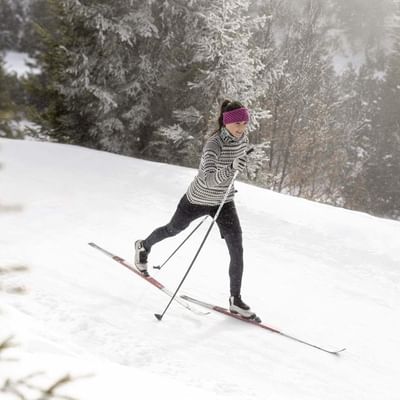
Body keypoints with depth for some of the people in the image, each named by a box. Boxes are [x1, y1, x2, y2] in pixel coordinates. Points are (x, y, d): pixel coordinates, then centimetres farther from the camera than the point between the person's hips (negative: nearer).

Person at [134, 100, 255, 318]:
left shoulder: (242, 137, -11)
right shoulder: (213, 145, -32)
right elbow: (209, 180, -44)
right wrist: (231, 168, -61)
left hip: (224, 202, 5)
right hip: (197, 200, -5)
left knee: (237, 251, -6)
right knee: (173, 229, 22)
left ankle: (235, 300, 6)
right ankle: (144, 246, 54)